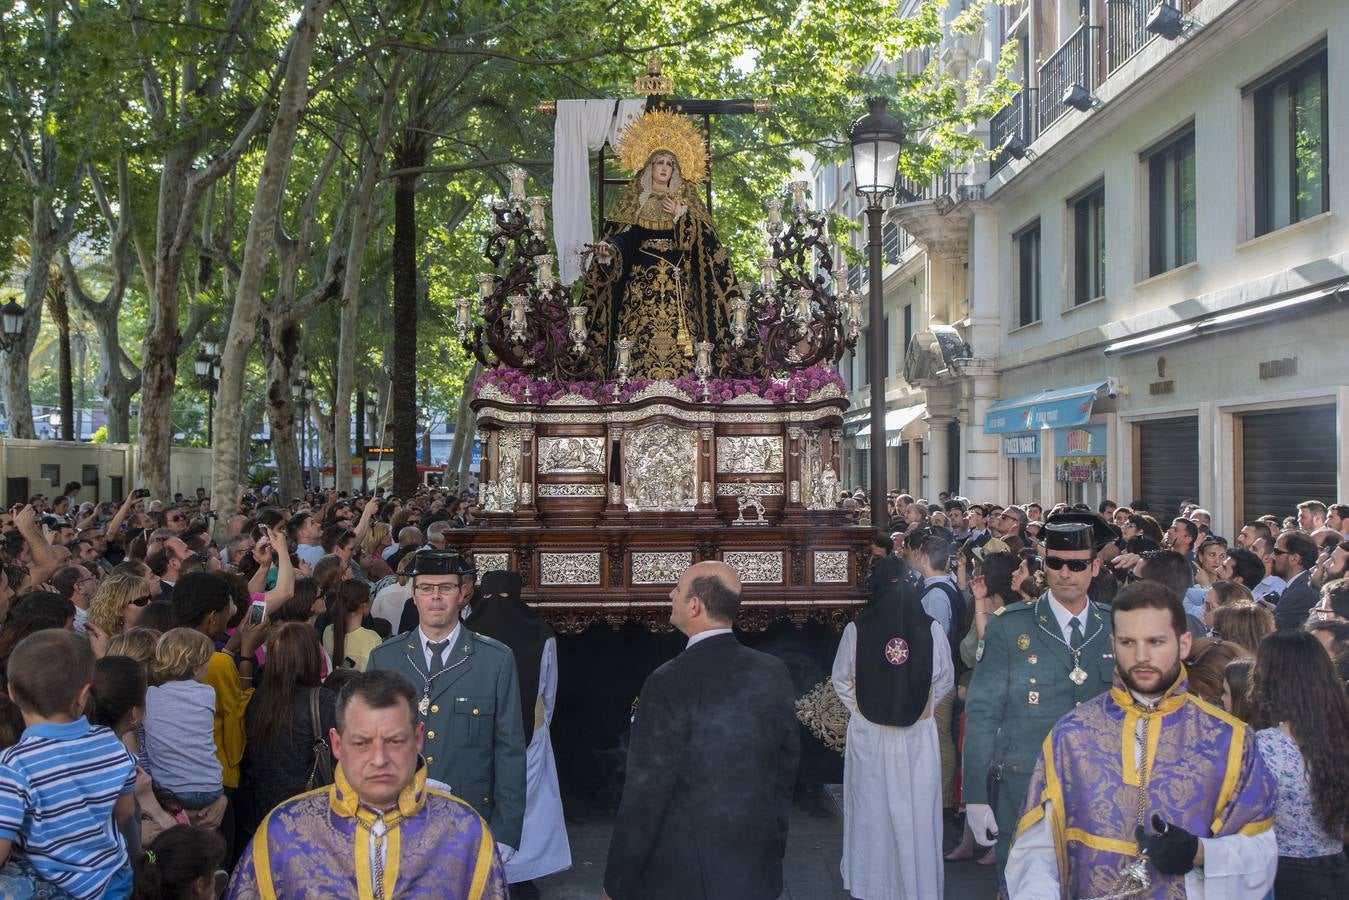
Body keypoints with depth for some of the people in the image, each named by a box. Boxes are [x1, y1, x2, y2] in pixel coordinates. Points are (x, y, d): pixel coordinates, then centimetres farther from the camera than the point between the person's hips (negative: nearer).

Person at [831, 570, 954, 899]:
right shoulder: (932, 629, -7)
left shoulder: (856, 630, -8)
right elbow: (946, 681, 3)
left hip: (868, 734, 0)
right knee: (916, 809, 9)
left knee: (872, 808, 12)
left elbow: (841, 680, 2)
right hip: (919, 735, 0)